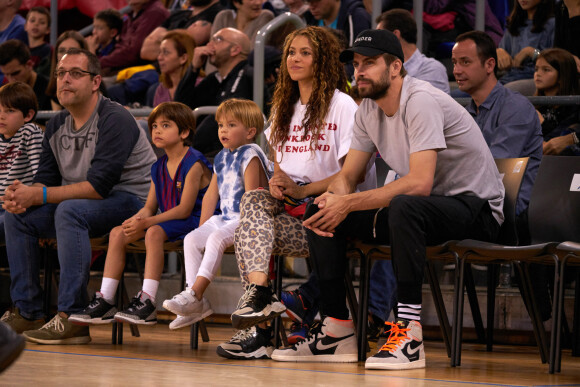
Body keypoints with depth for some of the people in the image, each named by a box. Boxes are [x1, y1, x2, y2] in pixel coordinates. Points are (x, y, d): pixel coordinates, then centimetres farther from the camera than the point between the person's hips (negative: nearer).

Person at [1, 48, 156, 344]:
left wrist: (39, 195, -25)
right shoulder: (56, 126, 8)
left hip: (132, 200, -9)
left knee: (69, 210, -35)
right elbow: (46, 178, 7)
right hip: (82, 203, 9)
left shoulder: (115, 120, -18)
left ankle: (71, 318, -37)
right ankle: (25, 311, -4)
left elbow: (99, 186, -26)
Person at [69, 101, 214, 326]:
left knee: (154, 233, -36)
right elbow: (149, 207, 13)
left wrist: (146, 222, -22)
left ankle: (147, 302, -39)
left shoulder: (194, 164, -12)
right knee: (118, 233, -7)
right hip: (166, 221, 9)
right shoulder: (159, 167, 14)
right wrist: (137, 219, -12)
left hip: (194, 221, -9)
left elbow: (185, 209, -18)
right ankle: (105, 301, -11)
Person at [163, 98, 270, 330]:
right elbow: (211, 195, 21)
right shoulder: (222, 158, 18)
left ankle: (194, 294, -34)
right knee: (191, 239, -9)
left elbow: (251, 195, -15)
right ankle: (196, 302, -13)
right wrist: (202, 228, 14)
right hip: (224, 218, 9)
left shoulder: (250, 155, -8)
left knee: (216, 239, -31)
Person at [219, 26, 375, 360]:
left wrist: (303, 190, -17)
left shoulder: (343, 106, -3)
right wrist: (278, 179, -3)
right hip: (292, 208, 6)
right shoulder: (284, 107, 20)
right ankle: (260, 293, -41)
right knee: (254, 200, -28)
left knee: (248, 233, -27)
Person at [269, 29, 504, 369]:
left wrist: (348, 204, -29)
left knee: (403, 207, -40)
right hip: (419, 208, 9)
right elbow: (347, 177, 9)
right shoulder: (369, 110, 6)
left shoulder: (420, 102, -21)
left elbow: (419, 184, -31)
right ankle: (337, 330, -3)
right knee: (320, 211, -3)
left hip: (476, 206, -9)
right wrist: (331, 200, -16)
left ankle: (409, 335, -37)